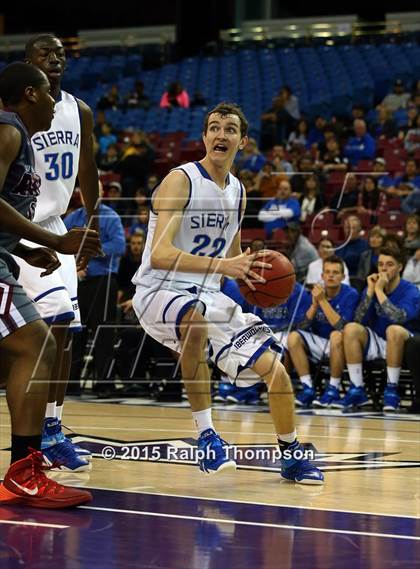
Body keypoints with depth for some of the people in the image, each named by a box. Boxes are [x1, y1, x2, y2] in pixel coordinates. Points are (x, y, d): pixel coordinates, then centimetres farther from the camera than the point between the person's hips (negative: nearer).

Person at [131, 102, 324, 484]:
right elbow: (160, 254, -26)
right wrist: (223, 266, -36)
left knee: (275, 368, 0)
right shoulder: (181, 181, -14)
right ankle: (206, 437, -28)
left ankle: (291, 456, 25)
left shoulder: (237, 192, 9)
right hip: (160, 291, -7)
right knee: (197, 317, -41)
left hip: (207, 295, 7)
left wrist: (251, 271, -2)